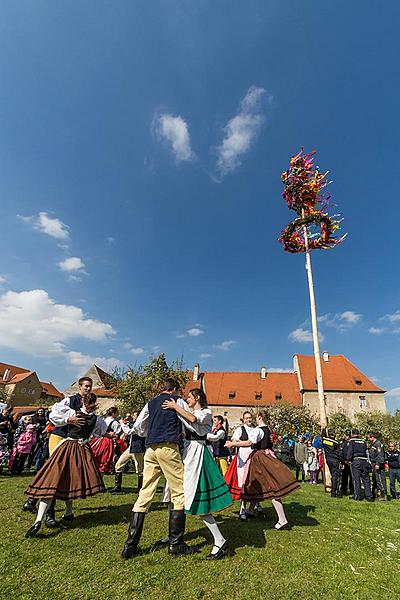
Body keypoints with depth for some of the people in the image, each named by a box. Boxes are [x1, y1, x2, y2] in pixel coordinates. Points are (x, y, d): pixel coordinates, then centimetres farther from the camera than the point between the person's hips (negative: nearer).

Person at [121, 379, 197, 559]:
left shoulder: (151, 403, 18)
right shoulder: (178, 401, 4)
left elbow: (138, 427, 19)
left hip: (150, 449, 6)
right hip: (168, 447, -5)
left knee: (145, 494, 10)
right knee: (179, 493, 5)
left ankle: (130, 545, 11)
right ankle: (175, 543, 7)